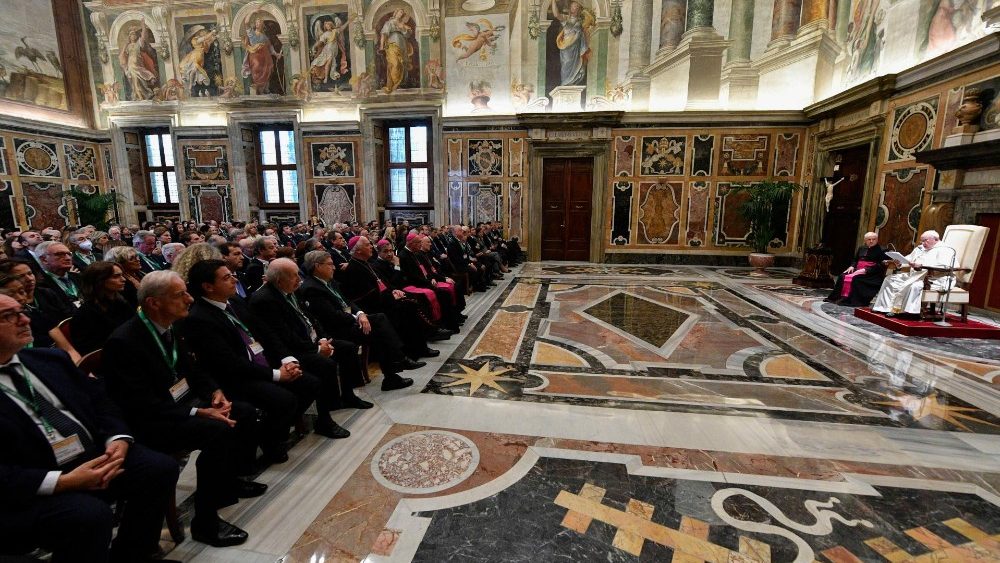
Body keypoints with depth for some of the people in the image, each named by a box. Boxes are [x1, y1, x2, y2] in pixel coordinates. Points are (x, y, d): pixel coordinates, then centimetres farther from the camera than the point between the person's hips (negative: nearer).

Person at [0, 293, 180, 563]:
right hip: (31, 491, -6)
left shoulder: (50, 359, 10)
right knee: (92, 514, -32)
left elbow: (98, 399, 12)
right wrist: (64, 482, -23)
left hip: (93, 456, 6)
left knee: (161, 468, -13)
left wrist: (118, 438, -6)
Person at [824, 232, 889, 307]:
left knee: (855, 279, -32)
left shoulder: (881, 251, -3)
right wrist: (852, 266, 3)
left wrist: (866, 270, -22)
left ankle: (853, 301, -29)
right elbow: (855, 259, 25)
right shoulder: (862, 248, 16)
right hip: (858, 270, 6)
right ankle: (839, 298, -14)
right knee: (842, 276, -17)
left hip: (871, 274, -6)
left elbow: (881, 265, -12)